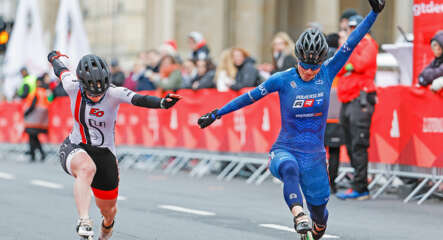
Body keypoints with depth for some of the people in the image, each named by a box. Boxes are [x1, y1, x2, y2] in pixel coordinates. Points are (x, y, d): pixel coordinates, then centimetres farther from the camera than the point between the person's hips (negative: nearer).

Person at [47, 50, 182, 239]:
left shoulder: (113, 93, -21)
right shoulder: (73, 88, -15)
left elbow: (138, 99, -41)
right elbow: (61, 70, 8)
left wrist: (161, 103, -61)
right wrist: (55, 56, 30)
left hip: (104, 154, 1)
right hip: (75, 149, -1)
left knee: (108, 211, 13)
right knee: (87, 167, -39)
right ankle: (84, 223, -45)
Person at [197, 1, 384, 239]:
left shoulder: (328, 73, -1)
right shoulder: (283, 79, -6)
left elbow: (351, 43, -4)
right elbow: (250, 96, 1)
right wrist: (216, 114, 5)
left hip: (314, 156, 3)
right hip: (285, 150, -3)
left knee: (320, 216, 7)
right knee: (289, 168, -40)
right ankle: (298, 214, -57)